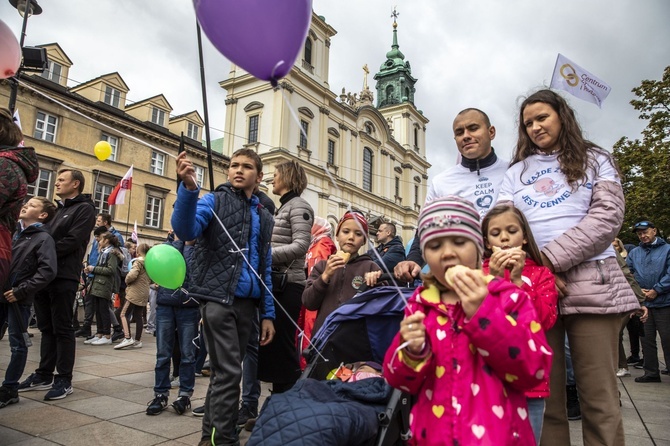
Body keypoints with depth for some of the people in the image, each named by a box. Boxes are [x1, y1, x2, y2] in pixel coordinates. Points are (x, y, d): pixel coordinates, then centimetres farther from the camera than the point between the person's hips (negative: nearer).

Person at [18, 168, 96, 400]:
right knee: (46, 328, 13)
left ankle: (64, 379, 5)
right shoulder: (58, 209, 23)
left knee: (62, 329, -3)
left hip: (63, 277, -8)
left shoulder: (84, 209, -3)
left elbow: (72, 242, -14)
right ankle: (44, 375, 22)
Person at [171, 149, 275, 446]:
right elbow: (185, 230, -20)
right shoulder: (214, 201, 1)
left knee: (224, 371, 15)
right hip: (218, 298, -5)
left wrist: (268, 313, 9)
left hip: (247, 303, 6)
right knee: (229, 372, -6)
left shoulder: (264, 217, 15)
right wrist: (188, 187, -36)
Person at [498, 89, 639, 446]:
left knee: (599, 399, 1)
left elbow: (607, 216, -2)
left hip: (591, 285, -1)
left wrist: (549, 259, -13)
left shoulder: (595, 161, 14)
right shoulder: (517, 172, 18)